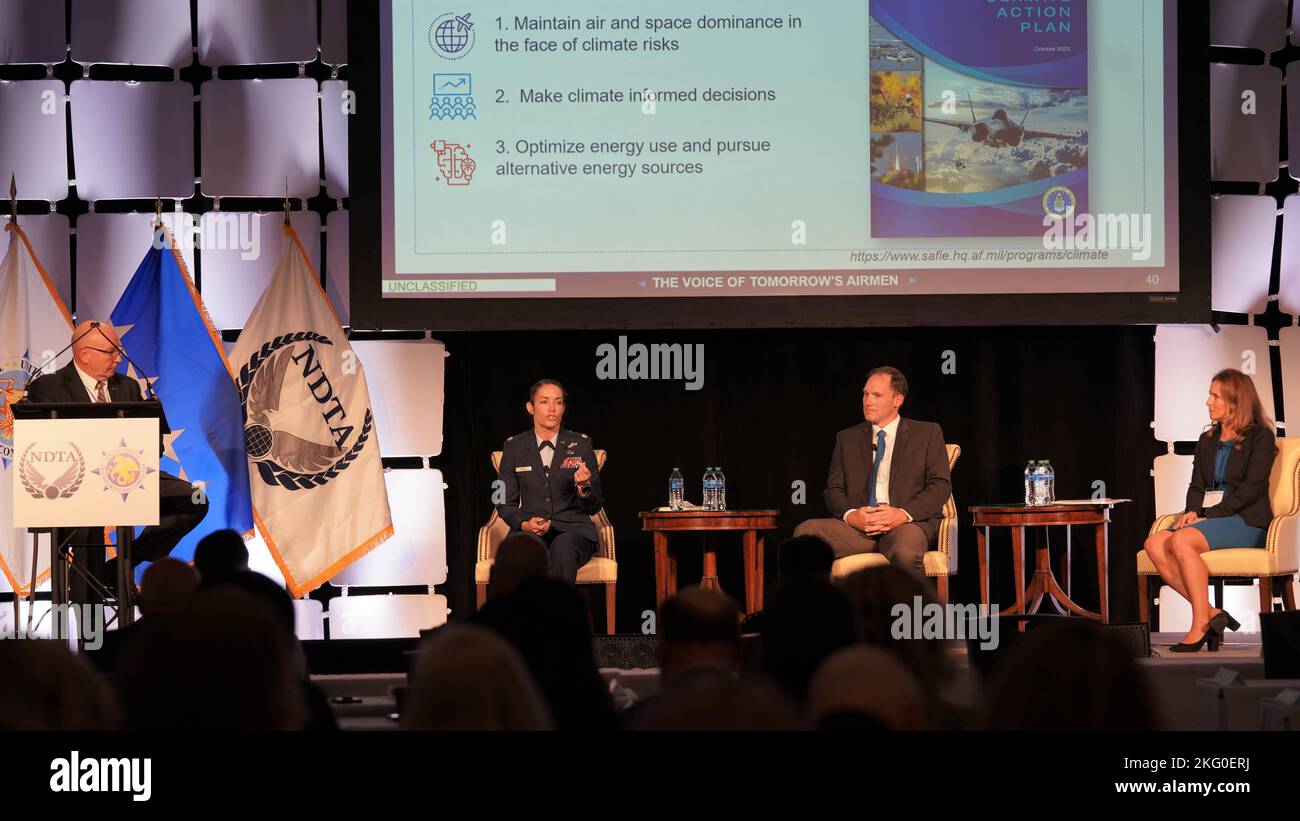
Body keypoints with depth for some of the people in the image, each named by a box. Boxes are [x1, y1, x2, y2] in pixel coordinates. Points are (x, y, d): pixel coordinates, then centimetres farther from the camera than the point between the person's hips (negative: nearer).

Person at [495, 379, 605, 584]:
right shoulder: (514, 447, 10)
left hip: (573, 530, 0)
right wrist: (525, 524, -9)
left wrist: (584, 487, -14)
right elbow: (505, 503, 13)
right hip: (530, 533, 0)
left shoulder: (581, 444, 8)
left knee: (563, 546, -38)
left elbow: (594, 507, 9)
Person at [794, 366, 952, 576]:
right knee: (806, 531, -27)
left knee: (905, 554, -40)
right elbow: (834, 490, 14)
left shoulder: (927, 433, 13)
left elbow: (941, 485, 5)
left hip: (908, 523, -3)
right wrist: (850, 515, -10)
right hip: (858, 525, 3)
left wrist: (903, 514, -13)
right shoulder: (847, 439, 21)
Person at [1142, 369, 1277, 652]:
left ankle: (1200, 625, -31)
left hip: (1246, 521, -7)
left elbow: (1252, 488, -10)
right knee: (1154, 544, -22)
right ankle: (1210, 613, -23)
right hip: (1207, 518, 7)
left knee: (1181, 541, -33)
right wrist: (1192, 511, -4)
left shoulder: (1260, 437, 1)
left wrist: (1209, 516, -16)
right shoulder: (1207, 440, 22)